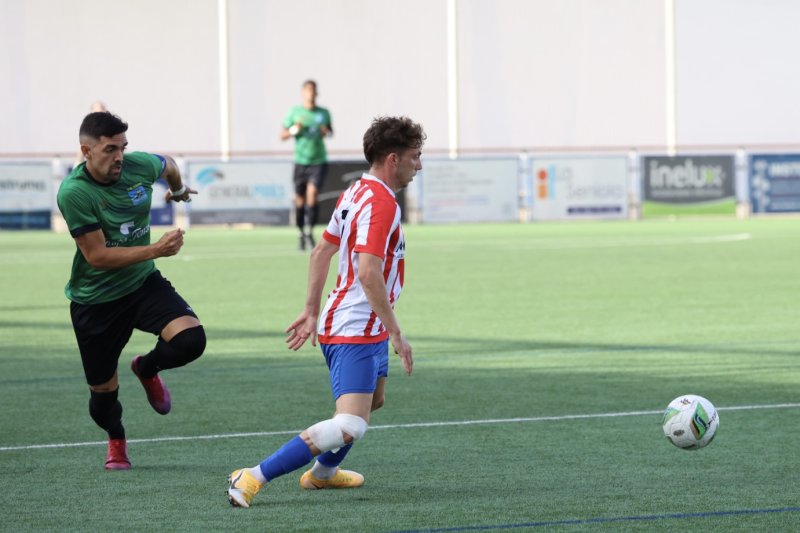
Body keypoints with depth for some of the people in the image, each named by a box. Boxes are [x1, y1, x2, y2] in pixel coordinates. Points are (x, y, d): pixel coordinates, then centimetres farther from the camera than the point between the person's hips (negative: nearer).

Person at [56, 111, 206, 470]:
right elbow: (97, 255, -24)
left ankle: (147, 367, 13)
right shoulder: (74, 192, -24)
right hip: (94, 300, -3)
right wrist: (156, 249, -29)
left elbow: (168, 165, 16)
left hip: (143, 283, 3)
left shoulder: (139, 166, -10)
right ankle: (116, 441, 43)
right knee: (103, 390, 7)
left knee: (191, 339, -23)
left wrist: (178, 190, 36)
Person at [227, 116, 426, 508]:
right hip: (356, 331, -11)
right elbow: (368, 273, -28)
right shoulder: (382, 203, -20)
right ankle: (253, 478, -23)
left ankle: (322, 472, 50)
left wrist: (312, 311, 24)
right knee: (348, 428, -21)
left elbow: (321, 251, 18)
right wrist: (396, 333, -23)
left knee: (373, 399, 33)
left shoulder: (355, 193, 11)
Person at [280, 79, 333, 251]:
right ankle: (302, 232, 23)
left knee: (312, 192, -20)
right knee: (300, 199, 4)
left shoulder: (324, 113, 4)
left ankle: (309, 231, -11)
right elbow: (282, 135, 4)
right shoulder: (294, 112, 0)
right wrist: (293, 130, -17)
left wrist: (327, 132, -3)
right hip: (301, 161, 0)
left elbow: (330, 130, 21)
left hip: (319, 161, 0)